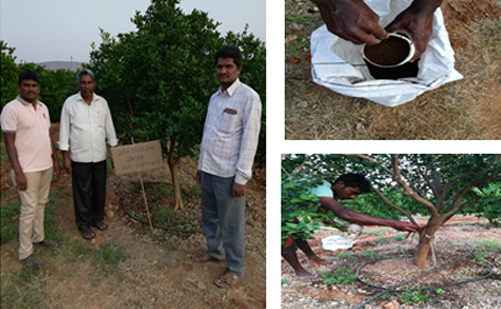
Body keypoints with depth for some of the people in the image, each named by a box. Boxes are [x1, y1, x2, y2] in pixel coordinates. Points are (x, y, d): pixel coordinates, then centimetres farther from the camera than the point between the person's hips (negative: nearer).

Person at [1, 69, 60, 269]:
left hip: (46, 166, 7)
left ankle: (38, 236, 34)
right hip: (28, 169, -7)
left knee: (41, 204, 17)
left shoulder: (43, 107, 8)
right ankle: (25, 253, 9)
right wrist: (18, 172, -19)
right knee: (29, 209, -2)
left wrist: (55, 160, 15)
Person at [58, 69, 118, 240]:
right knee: (82, 192, 6)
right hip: (80, 157, -3)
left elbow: (109, 128, 9)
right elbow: (64, 130, -3)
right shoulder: (70, 103, -5)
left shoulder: (102, 102, 3)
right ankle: (84, 224, 20)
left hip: (100, 156, 3)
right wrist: (65, 156, -6)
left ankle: (98, 217, 32)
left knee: (100, 189, 13)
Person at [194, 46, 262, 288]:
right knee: (209, 215, 20)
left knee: (231, 223, 3)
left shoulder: (248, 97, -13)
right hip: (208, 170, 8)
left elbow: (250, 140, -16)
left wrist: (241, 177, -18)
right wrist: (201, 164, 19)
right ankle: (215, 251, 41)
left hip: (228, 173, -7)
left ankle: (235, 268, 19)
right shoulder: (214, 97, 11)